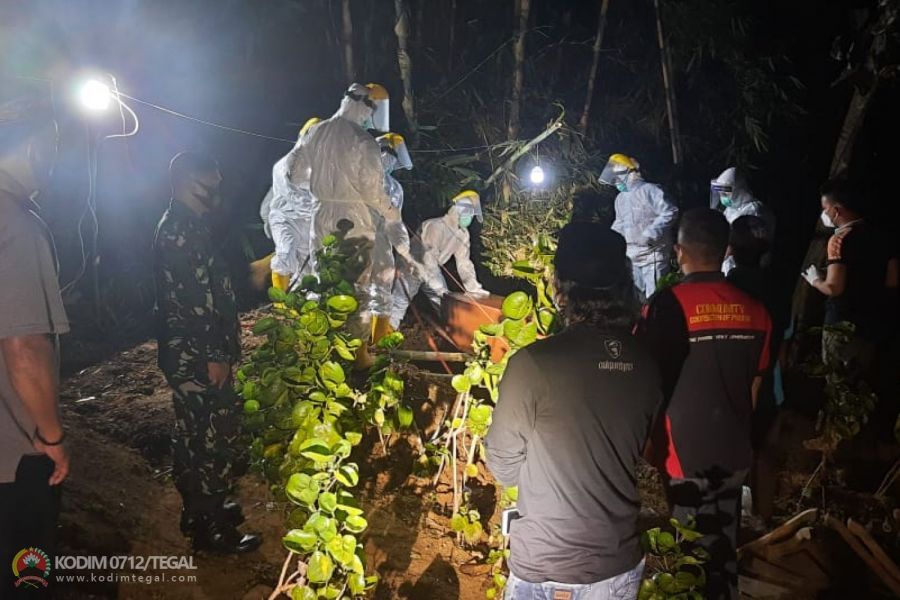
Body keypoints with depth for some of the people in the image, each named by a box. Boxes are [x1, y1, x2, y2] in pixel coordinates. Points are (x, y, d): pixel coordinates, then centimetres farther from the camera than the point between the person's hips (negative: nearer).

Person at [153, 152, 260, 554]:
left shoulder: (185, 226, 14)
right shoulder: (181, 230, -19)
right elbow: (189, 301, -23)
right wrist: (212, 357, -21)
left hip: (192, 356, 10)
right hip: (197, 358, -10)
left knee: (195, 436, 19)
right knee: (214, 439, -1)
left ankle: (200, 511, 34)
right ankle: (210, 529, 11)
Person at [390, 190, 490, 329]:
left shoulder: (463, 234, -7)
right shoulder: (436, 226, -32)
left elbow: (464, 262, -4)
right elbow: (428, 257, -35)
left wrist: (474, 288, -13)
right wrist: (438, 286, -39)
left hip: (432, 268, 7)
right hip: (412, 268, -7)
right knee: (399, 304, -12)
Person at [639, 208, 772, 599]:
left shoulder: (669, 304, -18)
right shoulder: (755, 311, -3)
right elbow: (753, 390, 8)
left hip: (682, 456, -4)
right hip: (734, 456, 5)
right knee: (723, 550, 21)